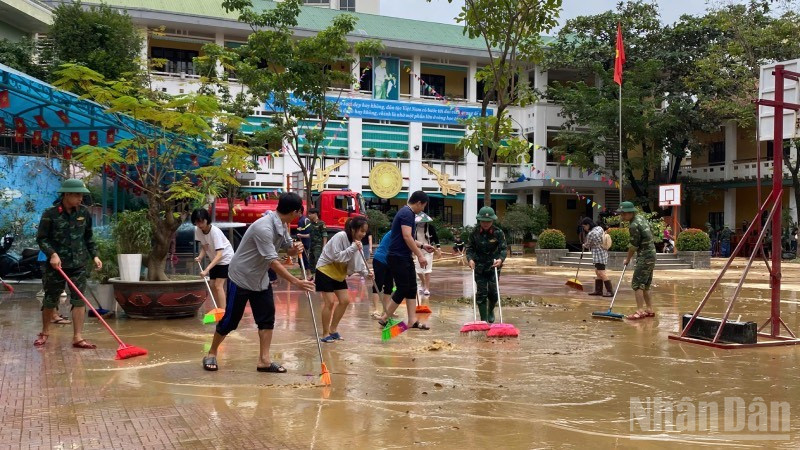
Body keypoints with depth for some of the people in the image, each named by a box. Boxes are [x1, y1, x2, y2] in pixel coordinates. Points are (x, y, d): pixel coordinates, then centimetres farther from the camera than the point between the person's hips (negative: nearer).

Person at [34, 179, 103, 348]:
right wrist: (52, 254, -20)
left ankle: (78, 337, 1)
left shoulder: (84, 213, 2)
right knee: (50, 300, 10)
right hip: (56, 264, -2)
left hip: (78, 265, 3)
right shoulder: (50, 214, -9)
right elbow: (41, 238, -6)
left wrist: (94, 256, 4)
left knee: (79, 300, -2)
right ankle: (45, 333, 30)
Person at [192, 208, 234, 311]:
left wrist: (207, 269, -45)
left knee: (218, 285, -16)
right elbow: (204, 247, 3)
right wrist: (200, 257, -18)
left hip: (226, 258, -7)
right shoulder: (197, 230, -12)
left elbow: (219, 254, -37)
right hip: (215, 260, 7)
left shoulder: (215, 231, -32)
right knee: (213, 285, 6)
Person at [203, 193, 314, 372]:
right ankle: (211, 354, 21)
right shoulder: (264, 228, -31)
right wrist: (296, 282, -33)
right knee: (230, 320, 2)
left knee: (267, 317, 1)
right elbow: (273, 261, -32)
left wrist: (295, 249, -18)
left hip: (260, 279, 8)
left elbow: (288, 249, 7)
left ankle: (264, 360, 5)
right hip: (241, 278, -8)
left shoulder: (282, 225, -3)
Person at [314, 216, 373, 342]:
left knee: (345, 301, 4)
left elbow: (358, 262, 0)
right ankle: (325, 333, 1)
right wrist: (353, 248, -31)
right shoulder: (340, 236, -24)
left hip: (339, 273, 8)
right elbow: (337, 257, -28)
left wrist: (366, 273, -16)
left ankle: (333, 330, 18)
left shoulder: (357, 242, 0)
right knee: (330, 302, -11)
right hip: (325, 270, -8)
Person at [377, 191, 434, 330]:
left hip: (405, 258, 10)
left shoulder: (408, 213, 16)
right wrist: (420, 255, -22)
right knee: (403, 289, -6)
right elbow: (407, 237, -24)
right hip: (398, 258, -10)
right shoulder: (407, 214, -15)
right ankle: (384, 318, 3)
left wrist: (422, 246, 21)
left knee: (411, 288, 8)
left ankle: (412, 320, 9)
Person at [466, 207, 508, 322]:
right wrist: (470, 259, -20)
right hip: (479, 267, 0)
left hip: (494, 266, 0)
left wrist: (501, 259, -31)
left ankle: (491, 311, 35)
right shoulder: (474, 233, -5)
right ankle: (483, 319, 6)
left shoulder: (498, 233, -8)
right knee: (481, 293, -1)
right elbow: (469, 248, -1)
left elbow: (503, 249, -11)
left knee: (493, 292, 3)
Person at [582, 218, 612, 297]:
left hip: (598, 254, -10)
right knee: (597, 272, 14)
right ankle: (598, 290, 17)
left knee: (601, 273, -9)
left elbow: (587, 245, -3)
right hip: (603, 252, 10)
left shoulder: (590, 234, -19)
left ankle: (610, 291, -8)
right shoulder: (600, 228, 5)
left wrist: (584, 245, 19)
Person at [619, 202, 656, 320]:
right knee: (645, 285, 14)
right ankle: (649, 310, 19)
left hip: (645, 257, -10)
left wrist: (628, 259, 3)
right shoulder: (641, 217, 9)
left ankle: (640, 311, -13)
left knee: (637, 284, -10)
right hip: (651, 254, 10)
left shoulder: (634, 226, -19)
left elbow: (634, 246, -13)